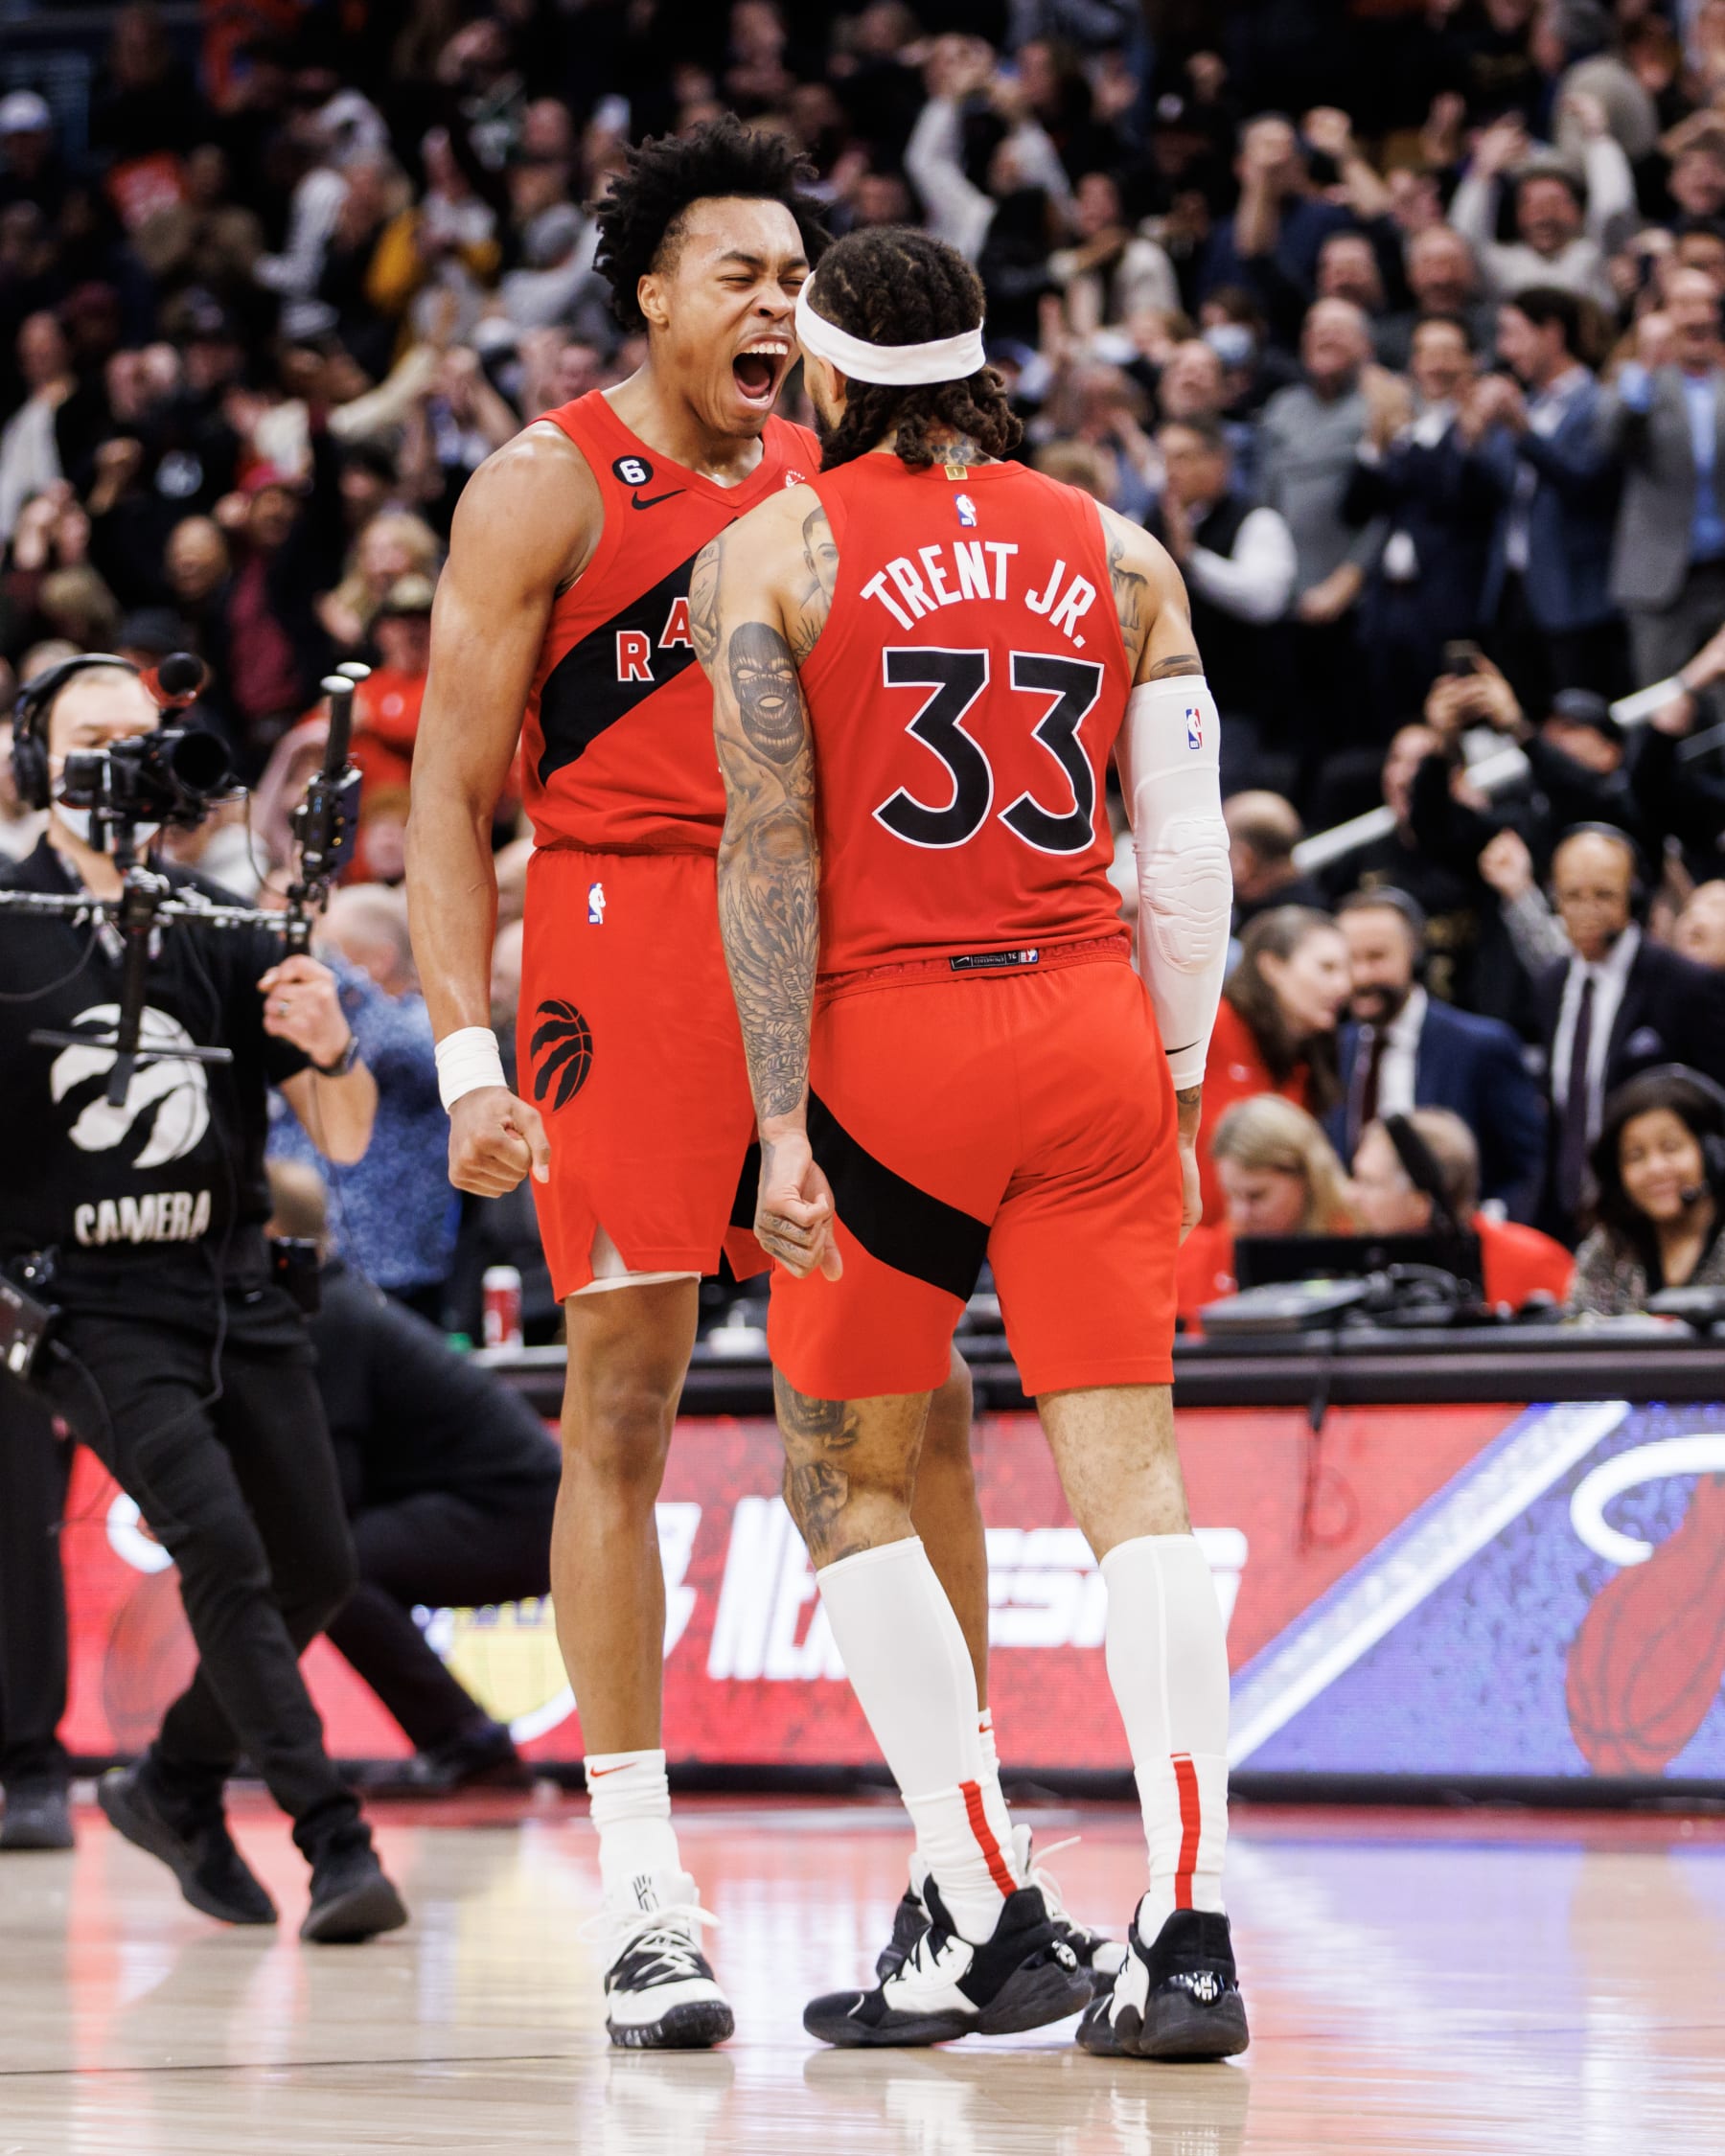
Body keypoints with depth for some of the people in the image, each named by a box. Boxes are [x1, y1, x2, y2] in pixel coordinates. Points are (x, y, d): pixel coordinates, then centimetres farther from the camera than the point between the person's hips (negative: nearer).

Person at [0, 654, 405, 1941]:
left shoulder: (223, 935, 6)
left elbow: (347, 1140, 5)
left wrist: (329, 1048, -16)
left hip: (234, 1290, 5)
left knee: (318, 1569, 5)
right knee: (222, 1547, -21)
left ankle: (178, 1785, 27)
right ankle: (333, 1841, -22)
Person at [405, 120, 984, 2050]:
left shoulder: (828, 488, 14)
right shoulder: (548, 488, -1)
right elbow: (448, 793, -3)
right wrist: (466, 1055, -13)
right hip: (625, 940, -5)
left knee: (916, 1393, 2)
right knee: (622, 1403, -4)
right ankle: (643, 1904, -1)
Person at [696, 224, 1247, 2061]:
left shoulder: (769, 553, 0)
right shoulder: (1116, 555, 10)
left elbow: (772, 850, -7)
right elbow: (1190, 856, 7)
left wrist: (781, 1125, -9)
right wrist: (1178, 1100, 15)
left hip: (893, 1034, -3)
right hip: (1096, 1031, 3)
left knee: (842, 1481, 12)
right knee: (1129, 1482, 1)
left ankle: (991, 1926, 6)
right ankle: (1186, 1939, -10)